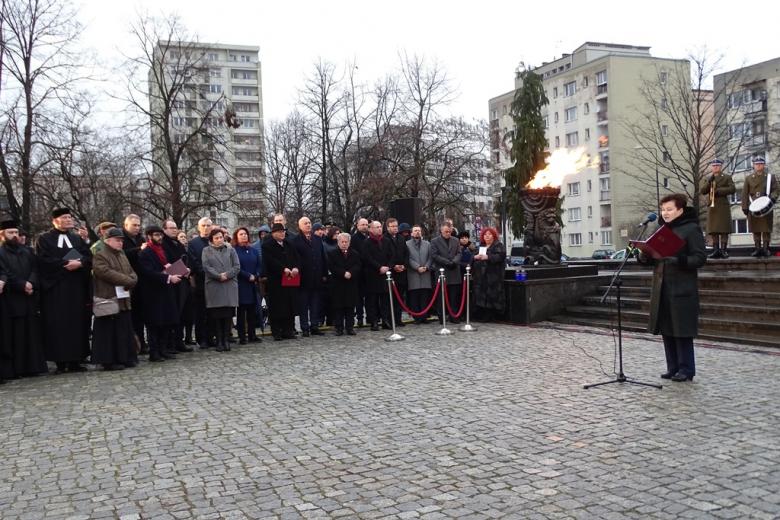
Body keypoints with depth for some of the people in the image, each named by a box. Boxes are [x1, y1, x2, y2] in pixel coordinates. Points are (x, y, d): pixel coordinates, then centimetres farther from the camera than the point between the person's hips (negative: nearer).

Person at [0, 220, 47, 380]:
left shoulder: (27, 251, 17)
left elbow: (35, 270, 6)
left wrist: (31, 284, -13)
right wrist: (23, 285, -18)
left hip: (29, 299, 5)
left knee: (31, 333, 6)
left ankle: (32, 366, 11)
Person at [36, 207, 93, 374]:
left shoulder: (77, 239, 17)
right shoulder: (44, 239, 5)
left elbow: (88, 257, 6)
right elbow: (44, 260, -9)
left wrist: (79, 263, -14)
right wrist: (66, 264, -16)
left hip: (77, 287, 4)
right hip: (55, 287, -4)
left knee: (77, 322, 0)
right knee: (58, 324, -5)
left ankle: (75, 360, 4)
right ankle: (60, 361, -1)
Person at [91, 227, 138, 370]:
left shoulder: (122, 256, 19)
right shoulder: (99, 256, -6)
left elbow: (132, 273, 14)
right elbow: (108, 273, -20)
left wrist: (130, 282, -9)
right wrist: (127, 281, -15)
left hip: (124, 300, 8)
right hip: (109, 301, -8)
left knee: (125, 330, 10)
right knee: (110, 332, -3)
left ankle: (126, 358, 18)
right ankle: (109, 361, 3)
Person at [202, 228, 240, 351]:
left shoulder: (230, 250, 13)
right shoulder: (207, 251, 11)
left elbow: (237, 266, 5)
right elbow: (206, 267, -2)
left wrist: (227, 275, -9)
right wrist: (219, 276, -12)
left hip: (230, 286, 1)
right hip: (213, 287, -1)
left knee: (228, 315, -2)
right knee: (216, 315, -2)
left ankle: (226, 340, 6)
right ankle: (219, 341, 4)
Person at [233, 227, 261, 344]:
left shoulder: (253, 251, 14)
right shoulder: (233, 251, -2)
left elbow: (259, 265, 10)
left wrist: (256, 276, -7)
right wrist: (248, 276, -13)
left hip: (253, 285, 5)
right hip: (241, 285, -5)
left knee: (252, 310, 5)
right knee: (241, 311, -2)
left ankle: (252, 335, 12)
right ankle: (242, 337, 1)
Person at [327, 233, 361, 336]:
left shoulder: (355, 254, 10)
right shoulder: (332, 254, 4)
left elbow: (357, 266, 0)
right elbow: (332, 267, -6)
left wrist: (350, 273, -17)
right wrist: (344, 273, -16)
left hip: (352, 285, 2)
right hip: (338, 285, -1)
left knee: (350, 306, 4)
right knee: (338, 307, 0)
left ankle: (350, 327, 10)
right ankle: (339, 328, 6)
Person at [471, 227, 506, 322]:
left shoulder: (499, 246, 1)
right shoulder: (481, 246, 21)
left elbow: (500, 256, -15)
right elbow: (473, 256, 19)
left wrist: (488, 257, -26)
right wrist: (475, 256, -5)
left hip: (493, 277, -6)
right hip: (480, 276, 6)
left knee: (491, 296, -8)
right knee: (480, 295, 3)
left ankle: (490, 316, -4)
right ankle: (482, 315, 8)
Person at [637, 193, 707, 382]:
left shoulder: (691, 229, -5)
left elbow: (700, 258, -12)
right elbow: (652, 256, 18)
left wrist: (680, 260, -27)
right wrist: (643, 257, -4)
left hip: (683, 290, -7)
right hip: (662, 288, 7)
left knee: (682, 331, -2)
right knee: (666, 330, 10)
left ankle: (686, 369, 8)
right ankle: (673, 367, 20)